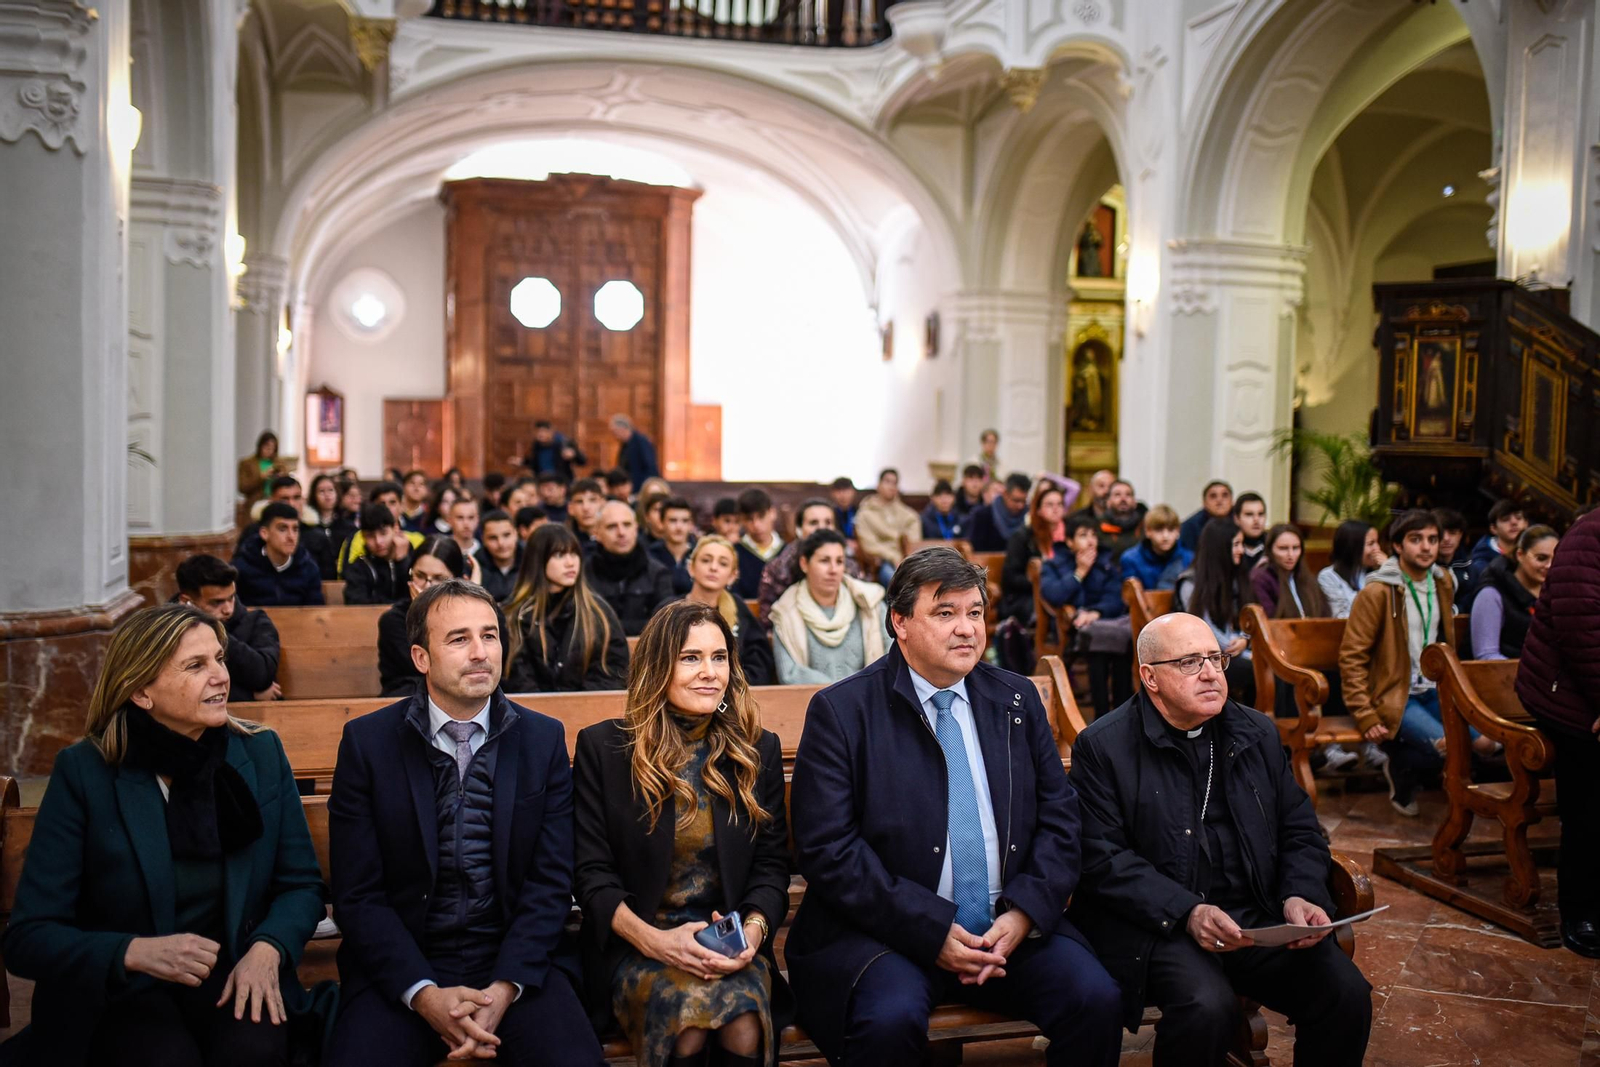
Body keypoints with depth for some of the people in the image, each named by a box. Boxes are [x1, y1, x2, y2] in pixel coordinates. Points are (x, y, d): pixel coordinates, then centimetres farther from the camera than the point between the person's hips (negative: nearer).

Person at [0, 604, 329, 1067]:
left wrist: (267, 949, -15)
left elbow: (301, 884, 6)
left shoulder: (261, 753, 0)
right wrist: (137, 952, -26)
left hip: (233, 974, 1)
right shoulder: (84, 771, -8)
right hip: (120, 991, -1)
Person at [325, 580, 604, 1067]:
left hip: (515, 958, 0)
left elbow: (551, 882, 0)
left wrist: (505, 988, -14)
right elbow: (357, 894, -3)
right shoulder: (367, 742, -1)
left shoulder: (545, 739, 3)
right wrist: (424, 993, -15)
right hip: (401, 965, 0)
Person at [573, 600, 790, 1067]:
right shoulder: (601, 747, 1)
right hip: (634, 946, -1)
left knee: (744, 1023, -32)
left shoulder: (759, 749, 9)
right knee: (688, 1015, -33)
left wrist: (753, 930, -11)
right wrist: (652, 939, -16)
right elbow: (592, 873, -1)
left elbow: (772, 864, 9)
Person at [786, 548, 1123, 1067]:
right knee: (891, 1019, -32)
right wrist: (930, 931, -16)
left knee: (1097, 1000, -18)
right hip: (891, 929, -4)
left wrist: (1025, 912, -8)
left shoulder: (1017, 698, 10)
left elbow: (1059, 817, 9)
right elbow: (827, 848, -11)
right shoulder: (841, 711, -5)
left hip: (1012, 926, 4)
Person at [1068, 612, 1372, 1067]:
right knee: (1207, 1006, -32)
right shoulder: (1103, 747, -4)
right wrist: (1187, 912, -21)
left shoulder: (1257, 734, 13)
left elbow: (1300, 831, 17)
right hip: (1159, 924, -4)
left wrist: (1299, 896, -4)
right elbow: (1101, 859, -10)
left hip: (1260, 916, 5)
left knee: (1347, 994, -17)